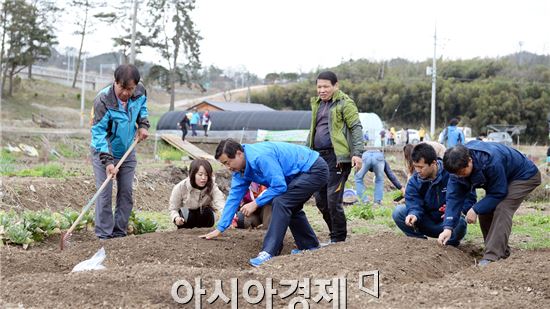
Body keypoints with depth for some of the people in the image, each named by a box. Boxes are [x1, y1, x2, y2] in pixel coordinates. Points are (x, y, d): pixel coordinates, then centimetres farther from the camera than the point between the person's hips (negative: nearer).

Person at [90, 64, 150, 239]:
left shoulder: (140, 92, -12)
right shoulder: (103, 100, -29)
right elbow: (98, 133, -28)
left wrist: (143, 125, -3)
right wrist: (107, 161, -34)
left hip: (127, 152, 6)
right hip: (103, 152, -5)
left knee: (126, 193, 7)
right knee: (105, 193, -10)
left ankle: (120, 232, 17)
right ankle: (104, 235, -4)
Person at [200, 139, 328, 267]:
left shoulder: (260, 157, -29)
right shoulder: (240, 170, 2)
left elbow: (279, 186, -28)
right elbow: (234, 197, 7)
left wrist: (256, 203, -19)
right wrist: (220, 228, 6)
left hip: (315, 169, -10)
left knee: (280, 202, -21)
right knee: (289, 207, 22)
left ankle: (269, 253, -23)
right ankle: (310, 247, 37)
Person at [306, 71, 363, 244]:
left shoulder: (345, 103, -5)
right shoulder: (317, 104, 18)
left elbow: (356, 128, -10)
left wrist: (357, 153, -18)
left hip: (337, 157, -8)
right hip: (319, 156, 8)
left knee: (333, 200, -9)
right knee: (320, 200, 10)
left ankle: (339, 239, 3)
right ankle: (335, 235, 23)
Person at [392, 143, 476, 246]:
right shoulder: (414, 181, -5)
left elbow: (470, 197, -11)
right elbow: (414, 204, -14)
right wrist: (414, 214, -39)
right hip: (428, 224, 3)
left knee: (460, 224, -38)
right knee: (398, 212, -17)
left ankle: (450, 244, -4)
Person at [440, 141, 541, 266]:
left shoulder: (491, 161, -40)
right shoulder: (459, 165, -19)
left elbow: (498, 193, -29)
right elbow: (454, 196, -20)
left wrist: (476, 210, -30)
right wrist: (448, 227, -29)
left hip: (525, 176, -8)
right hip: (500, 179, 8)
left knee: (502, 210, -25)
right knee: (484, 212, -4)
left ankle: (492, 257, -30)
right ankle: (501, 251, 13)